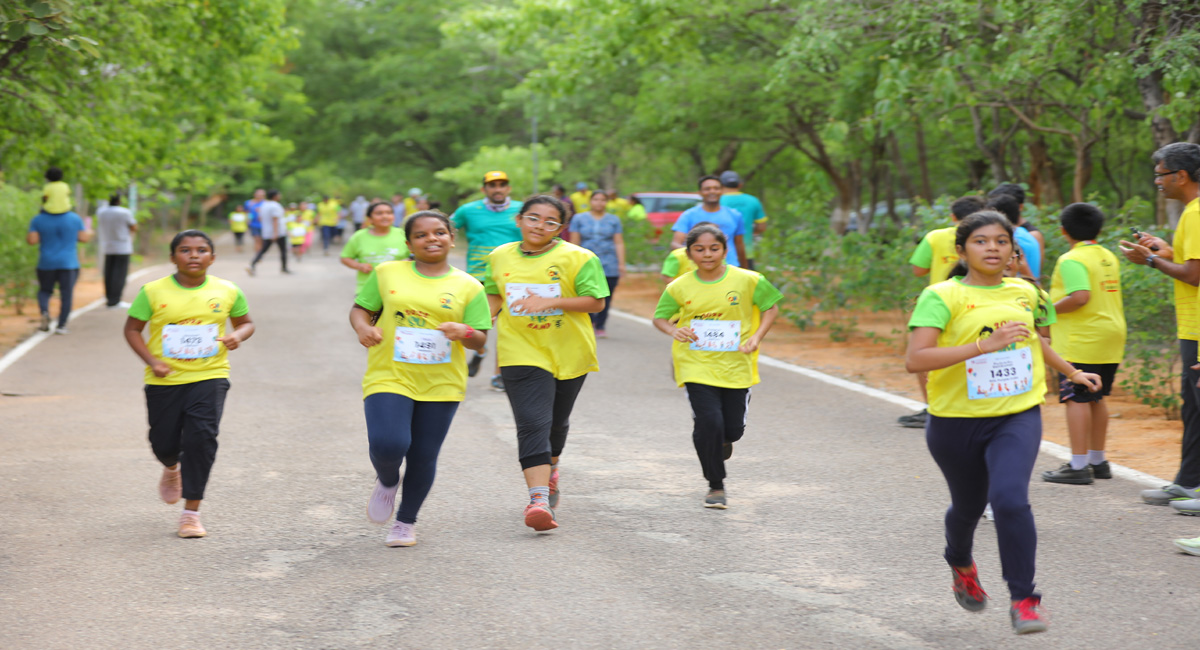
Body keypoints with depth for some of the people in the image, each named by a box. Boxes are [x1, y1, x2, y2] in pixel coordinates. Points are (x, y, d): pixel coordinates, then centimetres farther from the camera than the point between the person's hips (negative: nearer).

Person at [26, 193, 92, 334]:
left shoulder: (38, 220, -5)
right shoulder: (74, 218, -4)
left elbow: (31, 240, -9)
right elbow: (84, 237, 0)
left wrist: (30, 234, 12)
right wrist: (88, 230, 20)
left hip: (47, 264, 1)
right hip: (69, 264, -1)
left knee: (45, 291, 16)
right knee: (66, 294, 3)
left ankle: (44, 312, -9)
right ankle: (61, 325, -4)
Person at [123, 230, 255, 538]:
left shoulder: (228, 291, -1)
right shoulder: (153, 292, -6)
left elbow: (246, 322, 14)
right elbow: (132, 329, 1)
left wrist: (238, 335, -9)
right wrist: (152, 361, -12)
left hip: (209, 377, 0)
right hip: (164, 381, 1)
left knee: (201, 437, -16)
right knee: (164, 444, 9)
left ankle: (191, 512, -6)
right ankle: (172, 468, 49)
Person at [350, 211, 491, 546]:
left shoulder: (468, 287, 5)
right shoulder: (387, 273, 5)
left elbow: (480, 340, 4)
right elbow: (361, 308, 12)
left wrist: (465, 332, -19)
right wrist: (362, 327, -10)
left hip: (441, 385, 1)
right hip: (389, 378, -1)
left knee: (423, 458, 3)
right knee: (388, 445, -20)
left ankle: (405, 522, 26)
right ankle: (387, 482, 17)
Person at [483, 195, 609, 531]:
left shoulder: (577, 258, -6)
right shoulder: (500, 257, 5)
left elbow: (596, 301, -10)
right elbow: (494, 296, 18)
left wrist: (550, 302, -22)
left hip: (568, 353, 0)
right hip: (522, 354, 0)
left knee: (557, 421, 18)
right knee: (532, 424, -15)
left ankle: (550, 468, 49)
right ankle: (539, 498, -23)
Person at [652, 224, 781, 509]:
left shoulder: (747, 280, -5)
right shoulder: (679, 287, -2)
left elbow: (771, 307, 5)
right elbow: (660, 317, 7)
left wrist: (756, 337, -10)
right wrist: (673, 330, -16)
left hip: (736, 366, 1)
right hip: (696, 366, -1)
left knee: (733, 429, 4)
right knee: (708, 423, -12)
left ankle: (722, 441, 45)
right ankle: (716, 486, 8)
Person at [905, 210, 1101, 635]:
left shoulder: (1025, 293, 4)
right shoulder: (942, 297, -12)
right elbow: (915, 360, -25)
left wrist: (1072, 373, 37)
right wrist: (985, 345, -29)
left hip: (1017, 416, 2)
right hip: (956, 421, -2)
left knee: (1010, 500, -20)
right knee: (968, 507, 17)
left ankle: (1023, 599, -8)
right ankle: (961, 565, 52)